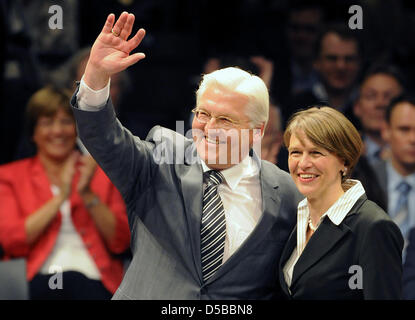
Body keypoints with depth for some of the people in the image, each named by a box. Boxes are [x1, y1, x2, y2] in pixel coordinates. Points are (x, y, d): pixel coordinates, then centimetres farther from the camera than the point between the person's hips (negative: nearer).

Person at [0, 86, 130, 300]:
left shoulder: (100, 172, 20)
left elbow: (120, 242, 10)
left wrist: (88, 194, -1)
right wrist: (60, 197, -2)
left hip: (93, 277, 1)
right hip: (39, 278, -1)